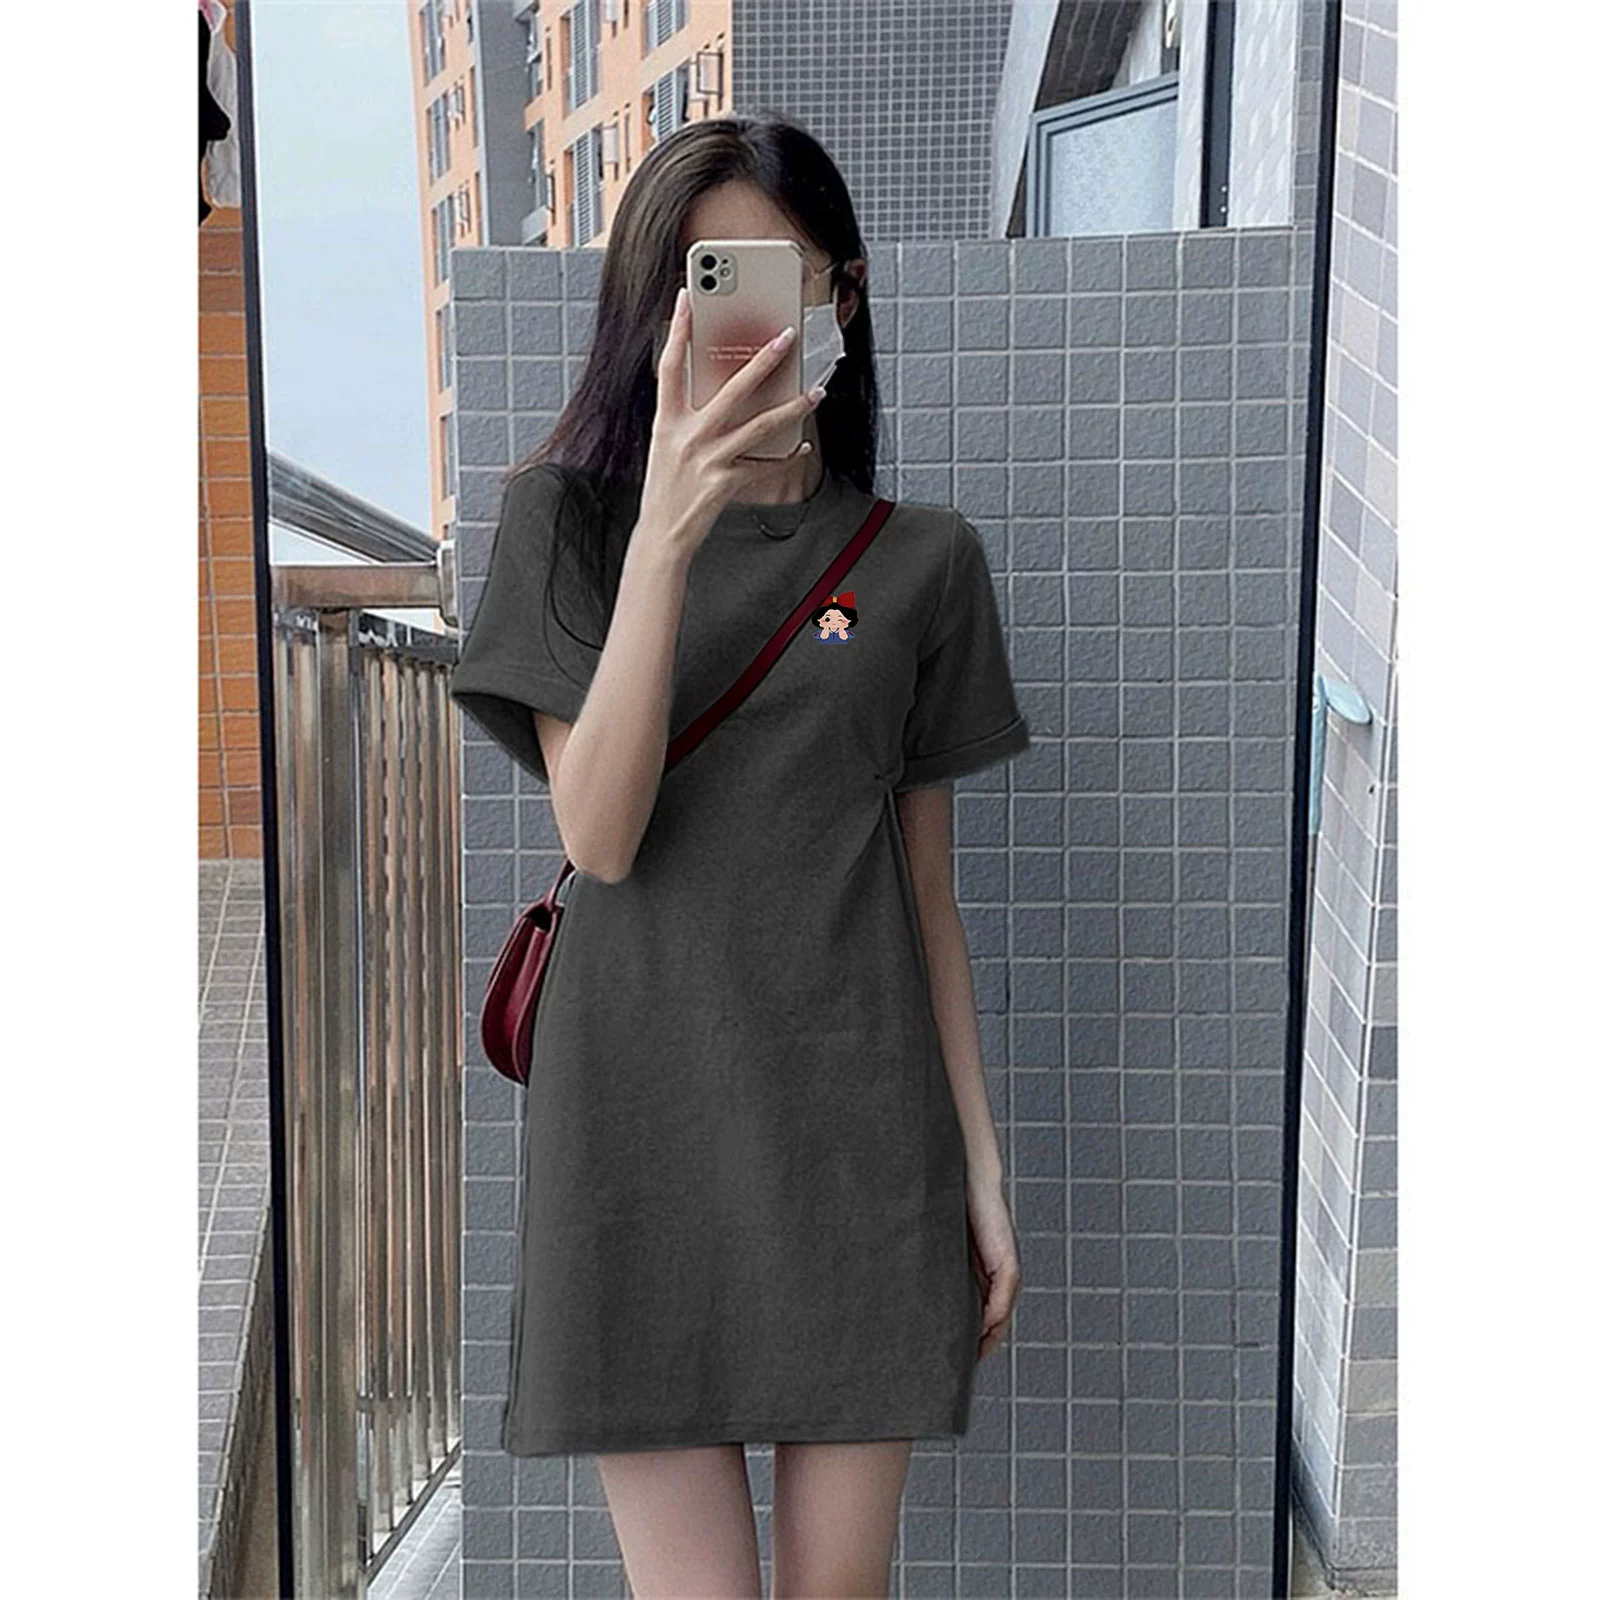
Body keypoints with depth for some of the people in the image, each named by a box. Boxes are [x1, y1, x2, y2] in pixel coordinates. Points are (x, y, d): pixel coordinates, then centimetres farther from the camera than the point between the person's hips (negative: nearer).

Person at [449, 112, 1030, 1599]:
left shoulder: (919, 559, 7)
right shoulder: (568, 512, 2)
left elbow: (927, 891, 10)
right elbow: (598, 835, -11)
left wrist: (982, 1163, 7)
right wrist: (671, 528, -19)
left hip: (860, 1128, 2)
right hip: (644, 1126, -1)